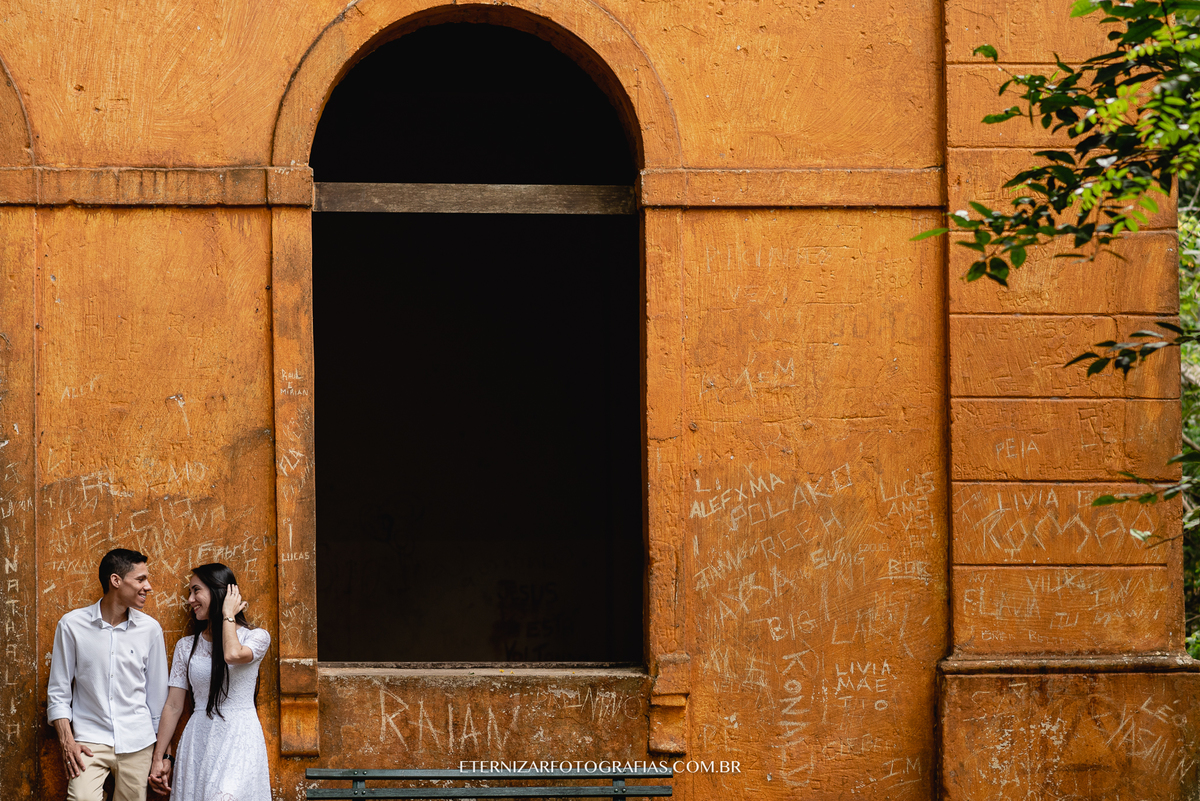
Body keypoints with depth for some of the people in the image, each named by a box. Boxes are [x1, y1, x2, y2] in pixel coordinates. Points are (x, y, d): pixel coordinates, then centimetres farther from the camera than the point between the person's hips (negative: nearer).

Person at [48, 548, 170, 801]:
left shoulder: (150, 629, 4)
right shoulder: (72, 625, -2)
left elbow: (157, 692, 11)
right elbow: (58, 692, 3)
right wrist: (66, 741, -7)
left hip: (137, 742, 2)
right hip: (89, 740, -2)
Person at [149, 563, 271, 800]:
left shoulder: (256, 637, 3)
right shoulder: (186, 646, 12)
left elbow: (233, 654, -21)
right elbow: (173, 706, 10)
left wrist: (228, 614, -5)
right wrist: (159, 758, 6)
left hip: (240, 739, -4)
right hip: (198, 742, 4)